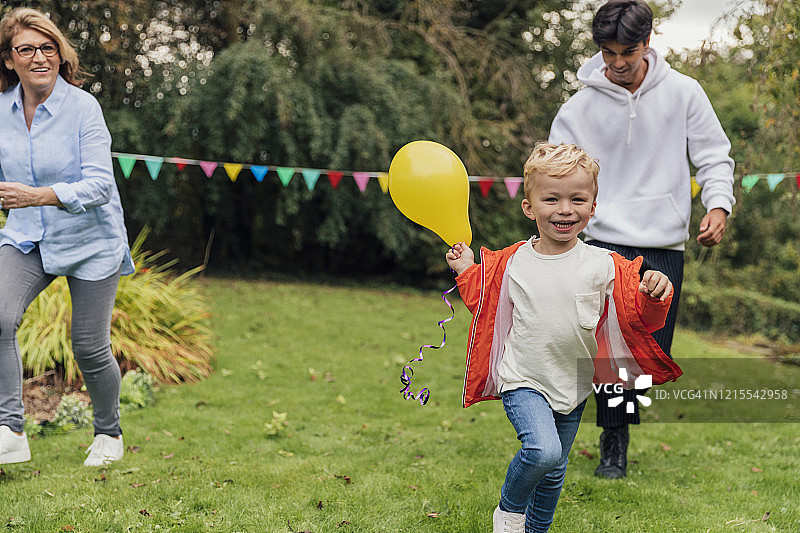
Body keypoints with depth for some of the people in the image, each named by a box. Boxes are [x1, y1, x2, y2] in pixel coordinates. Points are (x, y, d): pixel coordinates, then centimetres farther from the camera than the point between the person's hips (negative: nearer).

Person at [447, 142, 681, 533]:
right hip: (524, 382, -2)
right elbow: (487, 307, 13)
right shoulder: (512, 262, -4)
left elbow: (640, 317, -8)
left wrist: (655, 295, -27)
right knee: (542, 450, -26)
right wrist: (467, 270, 6)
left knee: (555, 471, 16)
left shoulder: (604, 265, -8)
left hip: (574, 385, 2)